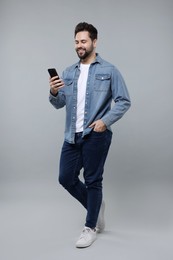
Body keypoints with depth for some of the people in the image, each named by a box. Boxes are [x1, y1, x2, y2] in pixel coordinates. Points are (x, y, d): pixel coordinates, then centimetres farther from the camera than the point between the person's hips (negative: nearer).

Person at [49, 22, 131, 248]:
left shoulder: (108, 70, -1)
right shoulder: (68, 72, 12)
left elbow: (124, 101, -4)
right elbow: (60, 104, 8)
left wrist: (106, 120, -16)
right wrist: (53, 93, -13)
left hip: (96, 135, -5)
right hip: (72, 136, 5)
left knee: (92, 181, 2)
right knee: (66, 178, 8)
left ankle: (90, 228, 20)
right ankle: (96, 205, 33)